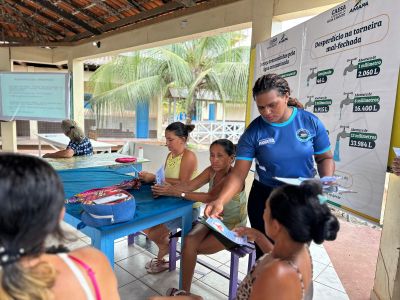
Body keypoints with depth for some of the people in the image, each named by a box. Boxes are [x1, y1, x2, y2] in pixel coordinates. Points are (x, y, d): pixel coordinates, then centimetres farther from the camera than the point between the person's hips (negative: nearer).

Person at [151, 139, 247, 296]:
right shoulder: (212, 171, -3)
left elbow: (210, 197, -36)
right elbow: (190, 185, -14)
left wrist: (177, 193, -39)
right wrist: (168, 188, -31)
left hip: (232, 228, -6)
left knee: (190, 247, -15)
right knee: (189, 242, -20)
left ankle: (184, 290, 7)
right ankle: (185, 291, -6)